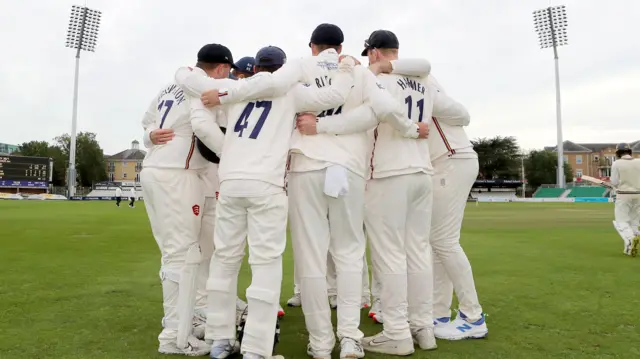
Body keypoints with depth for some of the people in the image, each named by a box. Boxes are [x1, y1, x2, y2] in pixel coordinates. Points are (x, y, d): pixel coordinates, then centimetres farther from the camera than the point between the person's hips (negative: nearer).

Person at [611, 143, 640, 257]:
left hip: (623, 196, -4)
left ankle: (631, 239, -30)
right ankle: (629, 249, 13)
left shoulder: (616, 164, -6)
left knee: (621, 222, -1)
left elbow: (614, 183, -8)